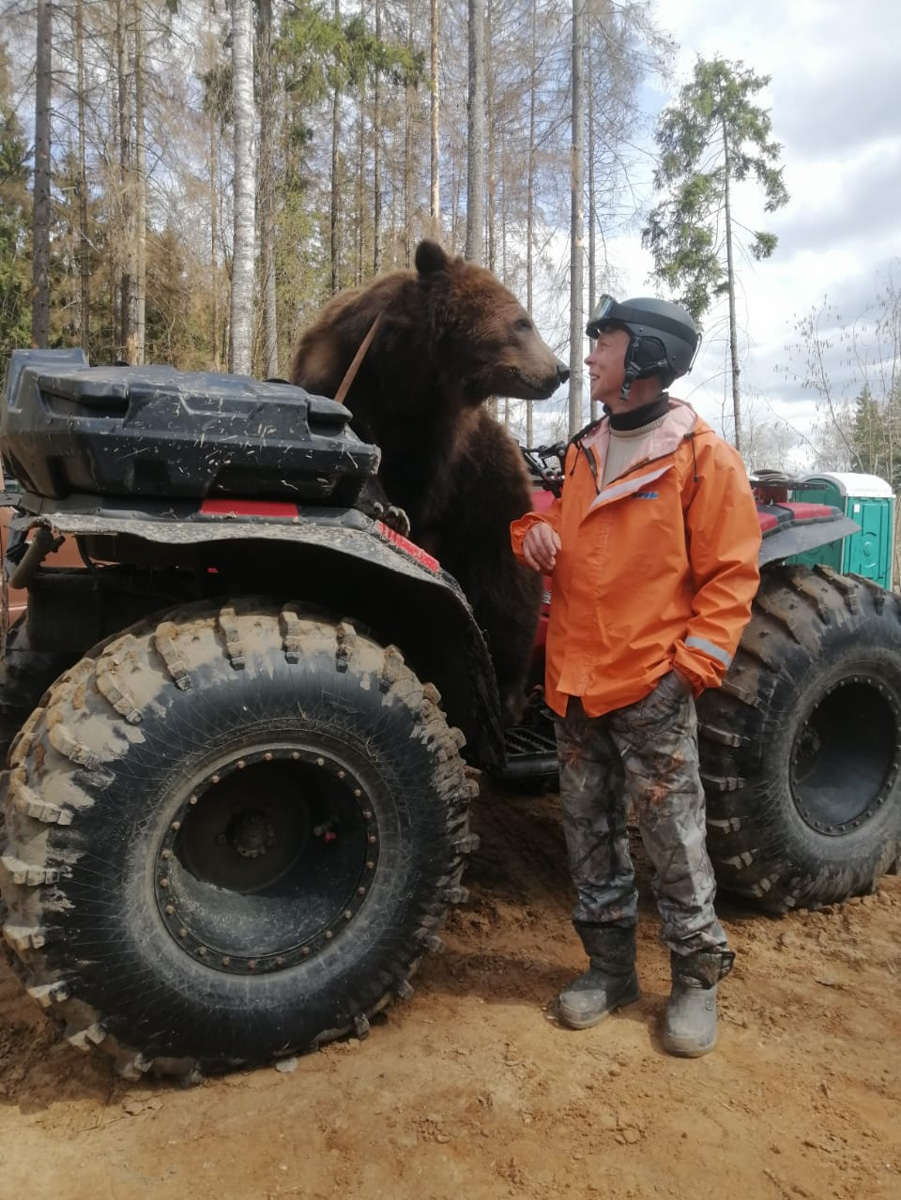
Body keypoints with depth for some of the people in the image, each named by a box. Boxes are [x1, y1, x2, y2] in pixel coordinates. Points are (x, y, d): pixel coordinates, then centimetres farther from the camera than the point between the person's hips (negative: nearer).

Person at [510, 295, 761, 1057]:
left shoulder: (702, 457, -5)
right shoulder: (584, 452, 14)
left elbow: (731, 573, -8)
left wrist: (696, 662, -16)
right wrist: (537, 531, 1)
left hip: (651, 687, -6)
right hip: (577, 681, 7)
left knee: (674, 839, 4)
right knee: (589, 830, 14)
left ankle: (698, 978, 25)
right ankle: (610, 966, 31)